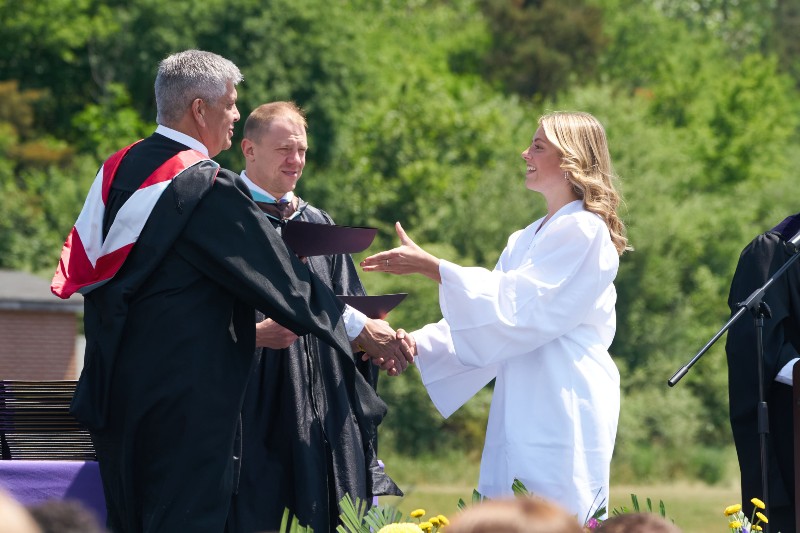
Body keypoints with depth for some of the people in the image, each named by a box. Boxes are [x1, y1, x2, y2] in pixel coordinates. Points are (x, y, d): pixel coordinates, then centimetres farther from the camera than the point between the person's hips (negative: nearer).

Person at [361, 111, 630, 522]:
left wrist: (431, 266, -16)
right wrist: (416, 343, 3)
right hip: (520, 414, 9)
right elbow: (486, 313, 17)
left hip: (562, 417, -9)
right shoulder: (525, 241, 21)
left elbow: (514, 304, -15)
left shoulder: (584, 232, -7)